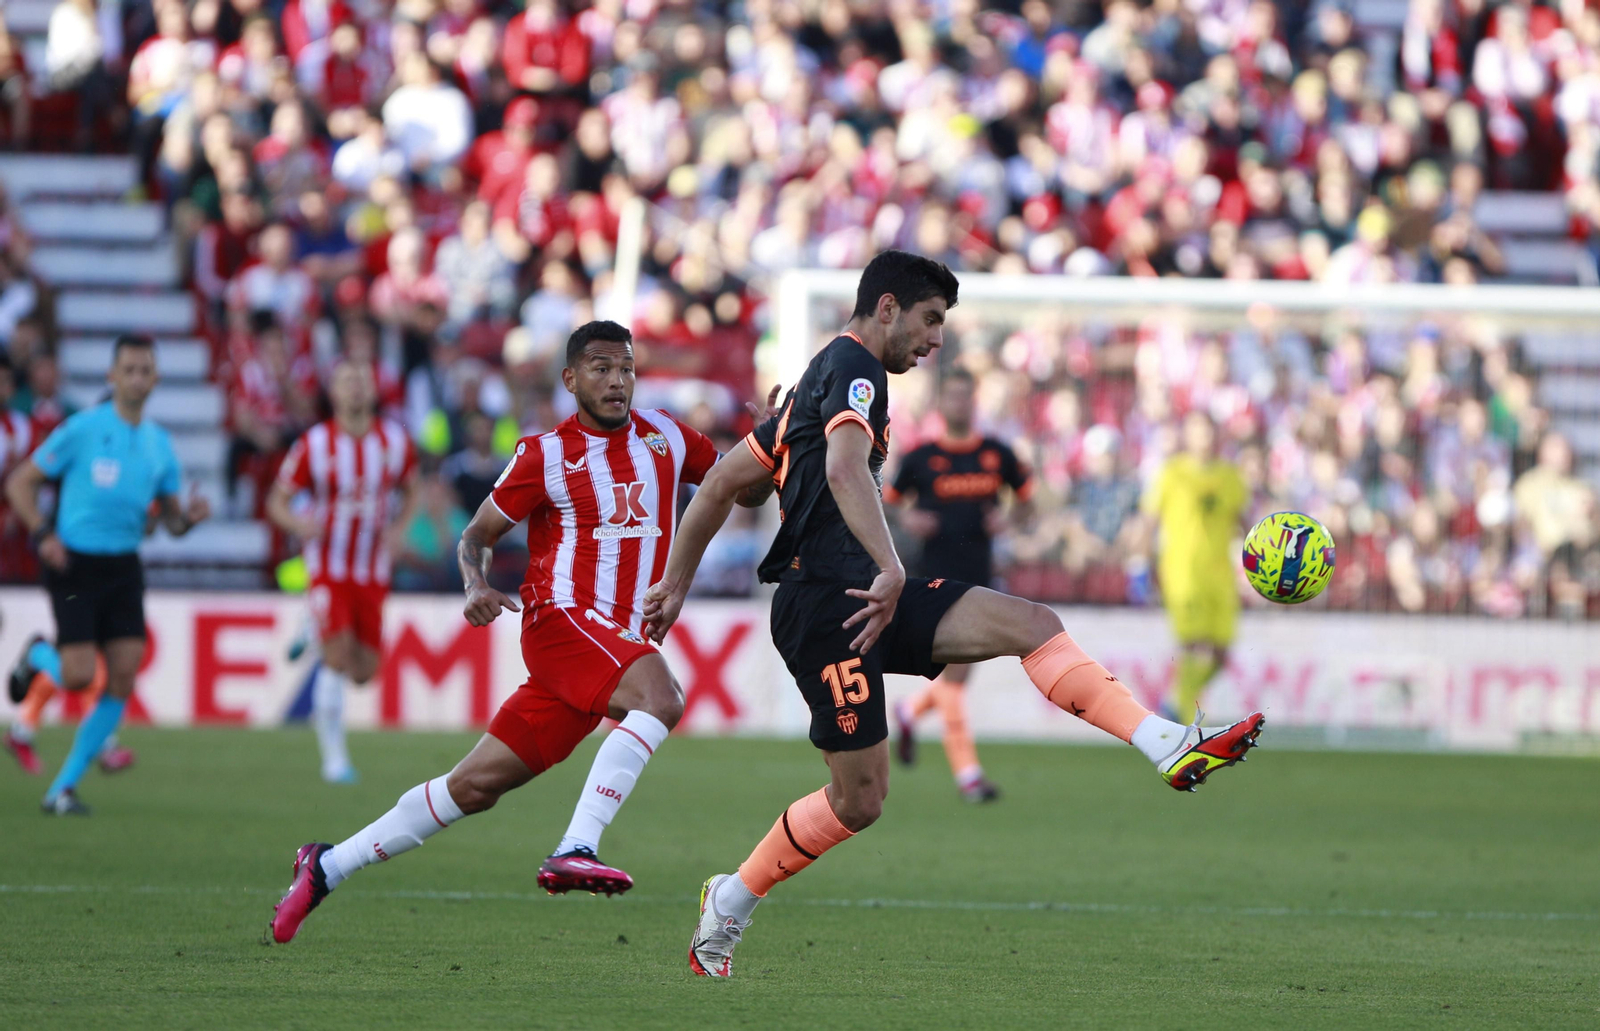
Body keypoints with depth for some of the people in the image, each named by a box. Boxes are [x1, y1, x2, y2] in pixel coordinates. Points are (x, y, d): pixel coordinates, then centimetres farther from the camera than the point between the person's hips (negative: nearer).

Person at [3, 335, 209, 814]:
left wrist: (188, 517, -9)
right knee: (79, 676, -14)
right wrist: (42, 533, -17)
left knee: (123, 679, -6)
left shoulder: (159, 443, 8)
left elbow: (170, 518, 15)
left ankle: (63, 786, 4)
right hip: (74, 563, -5)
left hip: (123, 567, 5)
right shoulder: (82, 429, -7)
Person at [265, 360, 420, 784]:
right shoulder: (314, 444, -9)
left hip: (373, 570, 4)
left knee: (363, 671, 5)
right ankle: (334, 757, -9)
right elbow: (277, 499, -3)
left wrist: (396, 529, -4)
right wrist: (297, 523, -25)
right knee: (338, 653, -19)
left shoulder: (395, 442, -1)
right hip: (329, 565, -3)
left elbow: (410, 491, 16)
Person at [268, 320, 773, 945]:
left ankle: (329, 867, 15)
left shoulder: (663, 436, 12)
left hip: (620, 641, 5)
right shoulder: (545, 454, 0)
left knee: (477, 785, 5)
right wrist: (476, 585, -15)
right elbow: (477, 535, 6)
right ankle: (575, 850, -40)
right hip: (563, 615, -5)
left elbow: (748, 491, 19)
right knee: (660, 699, -33)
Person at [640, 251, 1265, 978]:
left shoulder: (821, 380, 24)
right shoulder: (853, 367, -6)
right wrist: (891, 570, -34)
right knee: (858, 800, -6)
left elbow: (723, 482, 27)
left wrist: (677, 582, 30)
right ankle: (729, 905, 11)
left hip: (863, 593, 10)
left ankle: (1170, 747, -17)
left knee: (1031, 625, -6)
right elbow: (845, 468, -27)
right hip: (826, 597, -10)